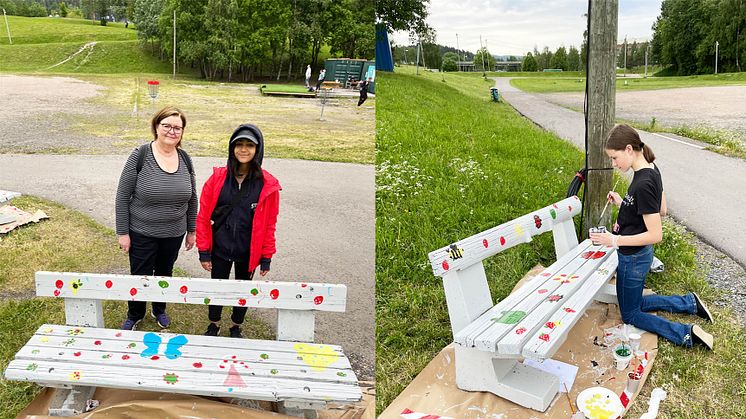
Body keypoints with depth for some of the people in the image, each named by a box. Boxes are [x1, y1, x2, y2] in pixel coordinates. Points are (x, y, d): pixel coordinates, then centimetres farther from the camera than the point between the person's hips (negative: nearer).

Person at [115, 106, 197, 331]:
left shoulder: (185, 159, -3)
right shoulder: (140, 156, -15)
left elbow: (192, 198, 7)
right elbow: (123, 196, -10)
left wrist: (191, 230, 9)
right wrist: (123, 232, -10)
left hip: (174, 234, 3)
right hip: (142, 233, -3)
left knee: (165, 273, 20)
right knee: (140, 276, 10)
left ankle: (159, 309, 44)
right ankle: (134, 315, 36)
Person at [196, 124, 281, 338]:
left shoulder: (267, 185, -10)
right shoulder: (218, 178, -8)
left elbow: (269, 224, -5)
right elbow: (203, 216, -4)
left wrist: (266, 257, -3)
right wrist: (204, 251, -4)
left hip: (248, 252, 0)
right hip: (219, 249, 0)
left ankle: (236, 328, 40)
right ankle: (213, 326, 41)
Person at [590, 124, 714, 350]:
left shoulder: (643, 184, -30)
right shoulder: (651, 170, -2)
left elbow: (655, 234, -27)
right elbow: (661, 209, 12)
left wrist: (614, 240, -27)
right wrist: (622, 203, 4)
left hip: (633, 259, -9)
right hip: (641, 255, 9)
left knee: (630, 315, 12)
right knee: (636, 302, 29)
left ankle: (687, 334, 5)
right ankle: (691, 302, 25)